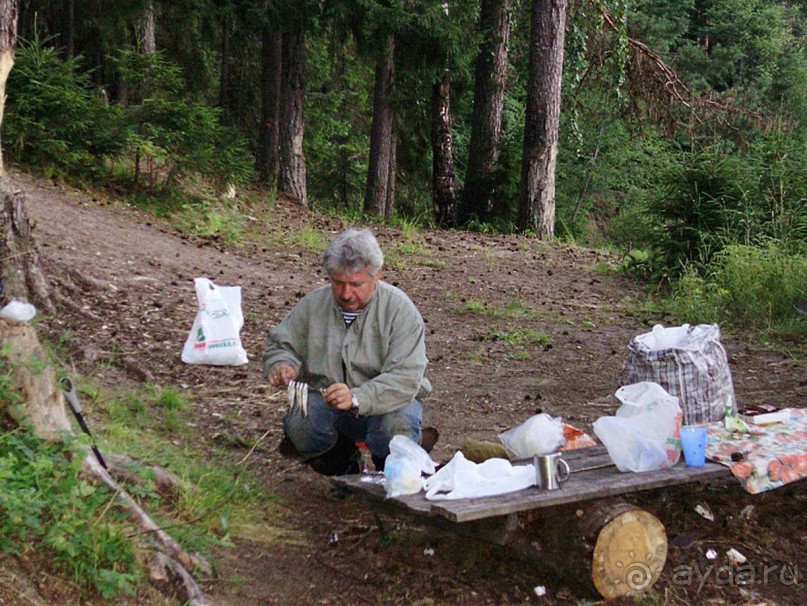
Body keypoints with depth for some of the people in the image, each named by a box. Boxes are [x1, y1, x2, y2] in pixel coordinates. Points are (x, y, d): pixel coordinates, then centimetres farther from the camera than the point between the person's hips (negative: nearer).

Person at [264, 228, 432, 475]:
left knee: (396, 426, -36)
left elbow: (405, 378, -25)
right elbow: (280, 343, 12)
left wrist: (356, 398, -42)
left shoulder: (399, 309, -15)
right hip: (325, 403, 3)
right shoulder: (313, 304, -2)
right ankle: (344, 469, 6)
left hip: (384, 402, -3)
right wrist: (282, 364, -14)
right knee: (298, 424, -29)